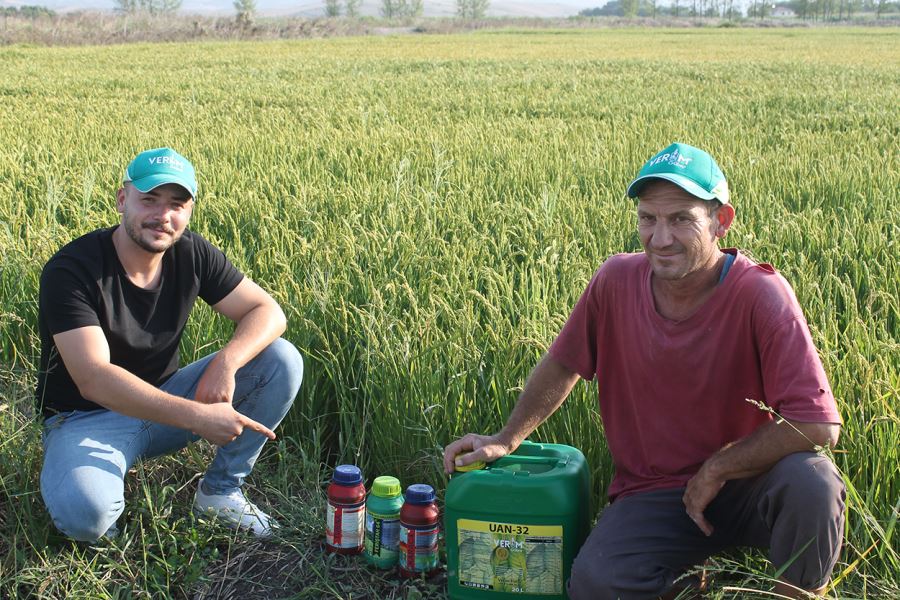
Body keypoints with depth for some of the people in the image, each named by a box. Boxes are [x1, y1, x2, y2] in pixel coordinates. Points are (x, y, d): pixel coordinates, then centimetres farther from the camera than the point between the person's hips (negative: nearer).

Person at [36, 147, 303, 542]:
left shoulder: (191, 254, -6)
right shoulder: (71, 270, -23)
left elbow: (268, 312, -6)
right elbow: (93, 379, -32)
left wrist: (225, 362, -28)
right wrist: (196, 415, -40)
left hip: (165, 398, 5)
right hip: (87, 416, -5)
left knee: (282, 361, -11)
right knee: (85, 513, -37)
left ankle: (219, 490, 0)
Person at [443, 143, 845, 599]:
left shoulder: (760, 295, -19)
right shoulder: (617, 280, -6)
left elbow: (818, 425, -24)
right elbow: (562, 365, 11)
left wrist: (716, 469, -16)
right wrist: (506, 439, 10)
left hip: (745, 486, -2)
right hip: (652, 491, 3)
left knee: (810, 480, -34)